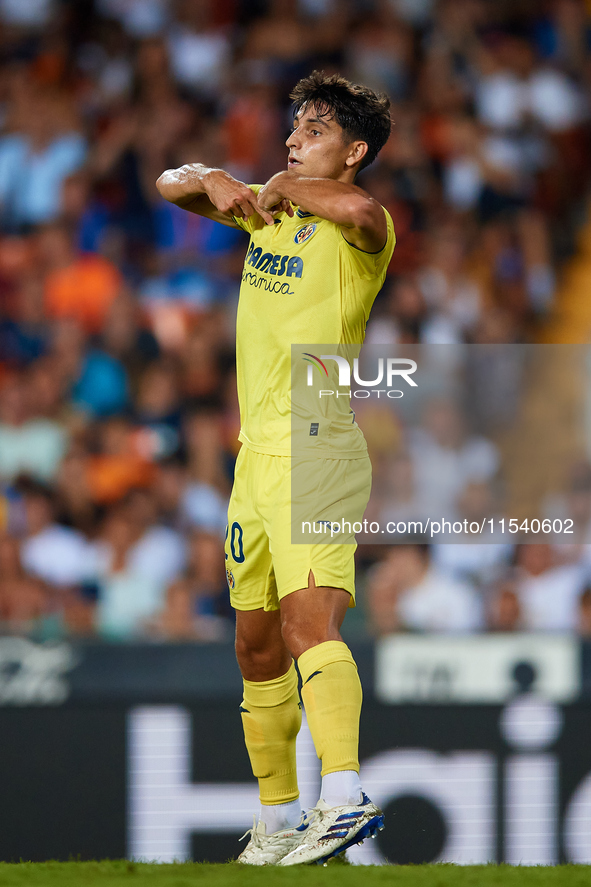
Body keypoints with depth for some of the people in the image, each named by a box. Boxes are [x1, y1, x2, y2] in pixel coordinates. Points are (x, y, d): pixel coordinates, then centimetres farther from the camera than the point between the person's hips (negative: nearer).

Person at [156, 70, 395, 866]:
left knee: (308, 621, -26)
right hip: (259, 450, 9)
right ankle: (278, 822, 22)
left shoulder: (358, 229, -10)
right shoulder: (271, 207, 13)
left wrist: (287, 187, -16)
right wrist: (214, 180, -2)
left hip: (318, 450, -9)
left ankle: (345, 797, -38)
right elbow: (170, 184, 21)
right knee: (257, 646, 13)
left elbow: (359, 210, -36)